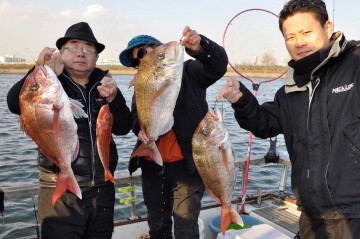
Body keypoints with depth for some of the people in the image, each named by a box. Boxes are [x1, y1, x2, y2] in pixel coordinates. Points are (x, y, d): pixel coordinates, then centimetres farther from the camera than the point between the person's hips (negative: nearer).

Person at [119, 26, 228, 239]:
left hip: (187, 164, -6)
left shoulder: (188, 71, -3)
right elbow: (136, 115, 4)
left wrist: (200, 47, -39)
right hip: (153, 165, 6)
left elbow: (218, 65, -19)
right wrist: (139, 127, -19)